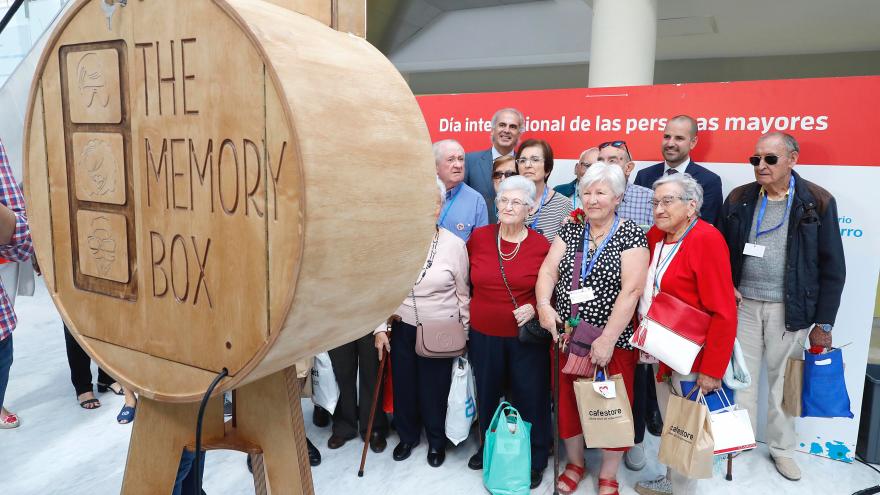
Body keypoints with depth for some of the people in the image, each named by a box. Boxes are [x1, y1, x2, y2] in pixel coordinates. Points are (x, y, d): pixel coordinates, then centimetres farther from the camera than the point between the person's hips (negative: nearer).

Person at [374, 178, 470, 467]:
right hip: (402, 327, 2)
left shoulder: (454, 244, -9)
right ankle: (407, 435, 41)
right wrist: (380, 328, -1)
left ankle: (436, 440, 37)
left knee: (435, 387, 9)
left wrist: (465, 332, 4)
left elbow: (463, 293, 0)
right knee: (403, 384, 13)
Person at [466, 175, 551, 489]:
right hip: (483, 334, 3)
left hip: (526, 336, -2)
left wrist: (535, 307, -15)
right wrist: (467, 315, 7)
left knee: (530, 398, 9)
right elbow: (467, 280, 10)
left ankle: (535, 459, 31)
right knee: (487, 394, 19)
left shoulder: (541, 246, -9)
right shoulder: (478, 237, -4)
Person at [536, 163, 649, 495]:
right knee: (568, 401, 14)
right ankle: (575, 462, 38)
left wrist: (608, 339, -22)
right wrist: (544, 304, -20)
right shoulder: (571, 231, 6)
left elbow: (631, 289, -17)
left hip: (613, 341, -4)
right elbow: (548, 271, -1)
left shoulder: (631, 234, -8)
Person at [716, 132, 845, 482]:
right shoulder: (738, 199, 1)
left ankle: (781, 447, 31)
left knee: (783, 380, 12)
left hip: (790, 309, -1)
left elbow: (832, 267, -3)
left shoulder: (818, 202, -5)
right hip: (743, 304, 2)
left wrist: (823, 322, -4)